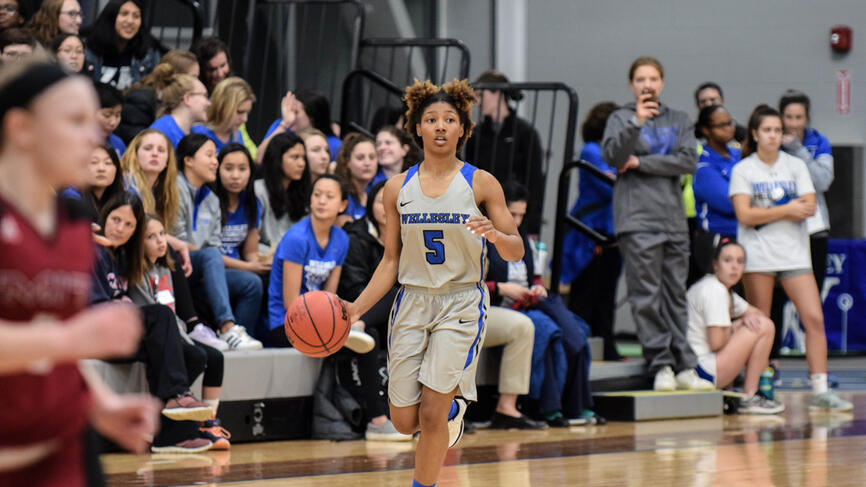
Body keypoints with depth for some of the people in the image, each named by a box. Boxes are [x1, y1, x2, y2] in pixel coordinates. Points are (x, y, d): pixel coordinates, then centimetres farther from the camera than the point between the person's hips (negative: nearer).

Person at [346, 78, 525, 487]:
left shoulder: (480, 184, -3)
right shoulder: (398, 188, 4)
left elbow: (516, 252, -3)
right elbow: (391, 262, 8)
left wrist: (495, 235, -25)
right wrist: (356, 308, -3)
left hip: (461, 303, -3)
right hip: (412, 301, 3)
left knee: (431, 414, -12)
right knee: (404, 421, 5)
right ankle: (453, 408, 39)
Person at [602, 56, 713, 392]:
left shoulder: (679, 121, 15)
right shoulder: (620, 118, 6)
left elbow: (688, 161, 0)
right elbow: (613, 156, -11)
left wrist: (640, 163, -5)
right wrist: (636, 122, -24)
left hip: (674, 218, 4)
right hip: (637, 217, -3)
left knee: (676, 294, 4)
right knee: (647, 297, -7)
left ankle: (684, 367, 5)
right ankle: (661, 366, -5)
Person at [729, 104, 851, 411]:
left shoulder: (796, 166, 11)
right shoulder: (743, 170, 3)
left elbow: (809, 207, 0)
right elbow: (744, 215, -9)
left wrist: (767, 213, -9)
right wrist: (787, 210, -9)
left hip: (794, 254, 2)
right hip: (757, 256, -2)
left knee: (815, 318, -9)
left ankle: (820, 390, -9)